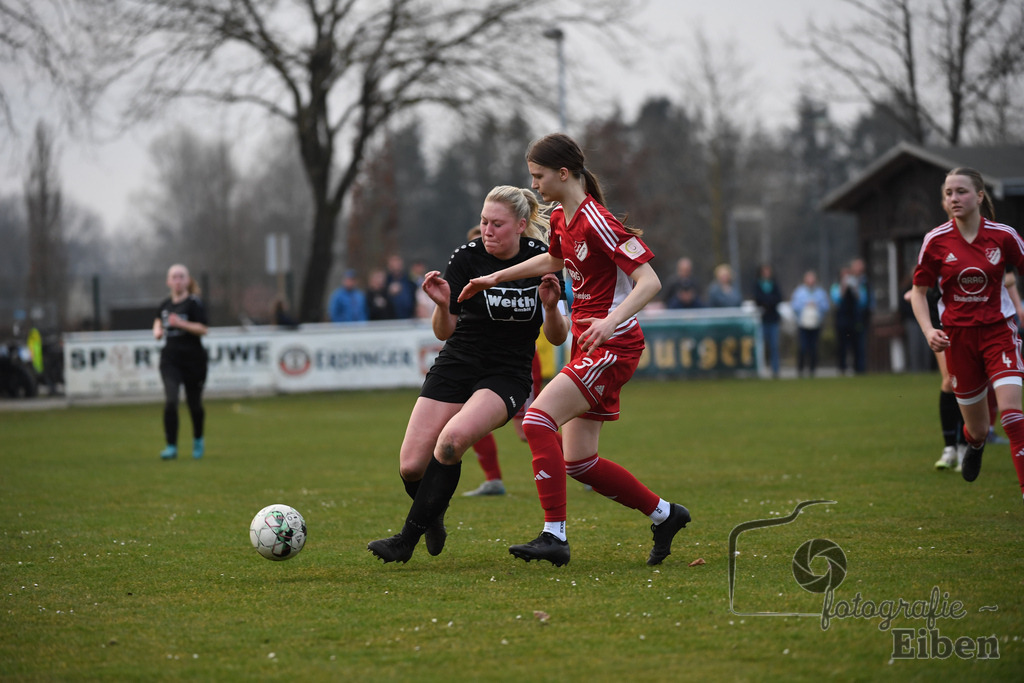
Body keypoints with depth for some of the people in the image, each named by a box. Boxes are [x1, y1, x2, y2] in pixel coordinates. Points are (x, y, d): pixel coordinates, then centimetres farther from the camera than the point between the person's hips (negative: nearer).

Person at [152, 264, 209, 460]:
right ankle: (171, 446, -11)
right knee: (170, 401, -14)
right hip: (170, 360, 3)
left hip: (193, 360, -3)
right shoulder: (165, 305, 8)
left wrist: (181, 324, -27)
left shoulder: (194, 303, -8)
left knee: (194, 403, 8)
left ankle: (198, 440, 34)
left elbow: (203, 329, -18)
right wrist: (157, 331, 10)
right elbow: (158, 320, 30)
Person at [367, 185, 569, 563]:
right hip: (456, 366, 2)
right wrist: (442, 305, -23)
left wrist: (551, 305, -21)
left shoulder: (541, 259, -6)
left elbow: (557, 337, -1)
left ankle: (407, 538, -18)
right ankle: (433, 520, 25)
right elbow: (444, 331, -2)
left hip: (507, 376, -2)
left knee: (451, 439, -30)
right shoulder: (467, 257, -7)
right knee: (411, 467, -10)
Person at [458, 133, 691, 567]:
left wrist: (612, 319, -35)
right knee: (578, 462, 8)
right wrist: (496, 278, 31)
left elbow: (649, 281, -21)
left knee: (538, 420, -21)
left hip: (613, 346, -9)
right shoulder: (561, 218, 10)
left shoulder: (596, 222, -18)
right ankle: (664, 515, 23)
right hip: (587, 344, 9)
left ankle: (554, 536, -21)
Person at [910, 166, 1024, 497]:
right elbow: (919, 292, 5)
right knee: (977, 429, 10)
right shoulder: (936, 241, -4)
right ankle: (974, 444, 49)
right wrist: (929, 331, -11)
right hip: (958, 336, 1)